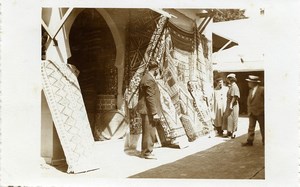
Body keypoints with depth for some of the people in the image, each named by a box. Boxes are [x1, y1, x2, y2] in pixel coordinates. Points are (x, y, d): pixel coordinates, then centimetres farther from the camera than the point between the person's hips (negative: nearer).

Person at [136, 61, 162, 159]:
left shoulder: (146, 77, 14)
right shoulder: (149, 80, -18)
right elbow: (150, 98, -21)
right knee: (149, 132, -2)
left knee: (147, 131, 17)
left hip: (146, 110, 11)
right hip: (148, 110, -11)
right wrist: (155, 113, -19)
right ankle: (147, 152, 6)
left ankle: (145, 151, 26)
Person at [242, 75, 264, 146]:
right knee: (251, 128, 5)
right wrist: (249, 111, 8)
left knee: (262, 128, 6)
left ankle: (264, 141, 18)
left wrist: (264, 110, -8)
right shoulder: (250, 91, 12)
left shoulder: (262, 89, -9)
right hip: (252, 113, 6)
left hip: (260, 112, -6)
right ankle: (249, 141, 8)